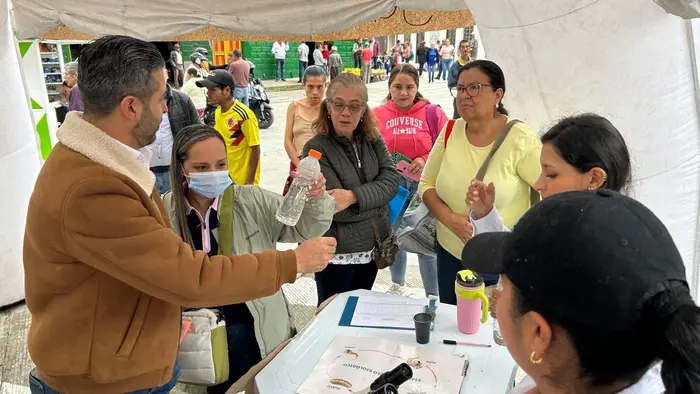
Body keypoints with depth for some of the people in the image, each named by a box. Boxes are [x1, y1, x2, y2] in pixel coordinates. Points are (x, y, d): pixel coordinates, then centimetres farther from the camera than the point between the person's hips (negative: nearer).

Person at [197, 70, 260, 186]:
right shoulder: (218, 112, 3)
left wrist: (250, 181, -17)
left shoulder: (244, 114, -20)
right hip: (222, 178, 7)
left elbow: (255, 149, -16)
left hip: (243, 181, -7)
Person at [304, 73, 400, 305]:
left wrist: (354, 196, -27)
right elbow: (338, 211, -23)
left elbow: (391, 180, -14)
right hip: (336, 253, -5)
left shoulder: (372, 139, 0)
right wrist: (378, 200, -21)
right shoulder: (316, 149, -16)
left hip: (371, 248, 5)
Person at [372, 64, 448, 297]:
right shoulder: (377, 115, -1)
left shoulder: (432, 113, -4)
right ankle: (397, 284, 40)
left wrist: (427, 160, -15)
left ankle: (433, 296, 17)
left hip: (424, 186, -2)